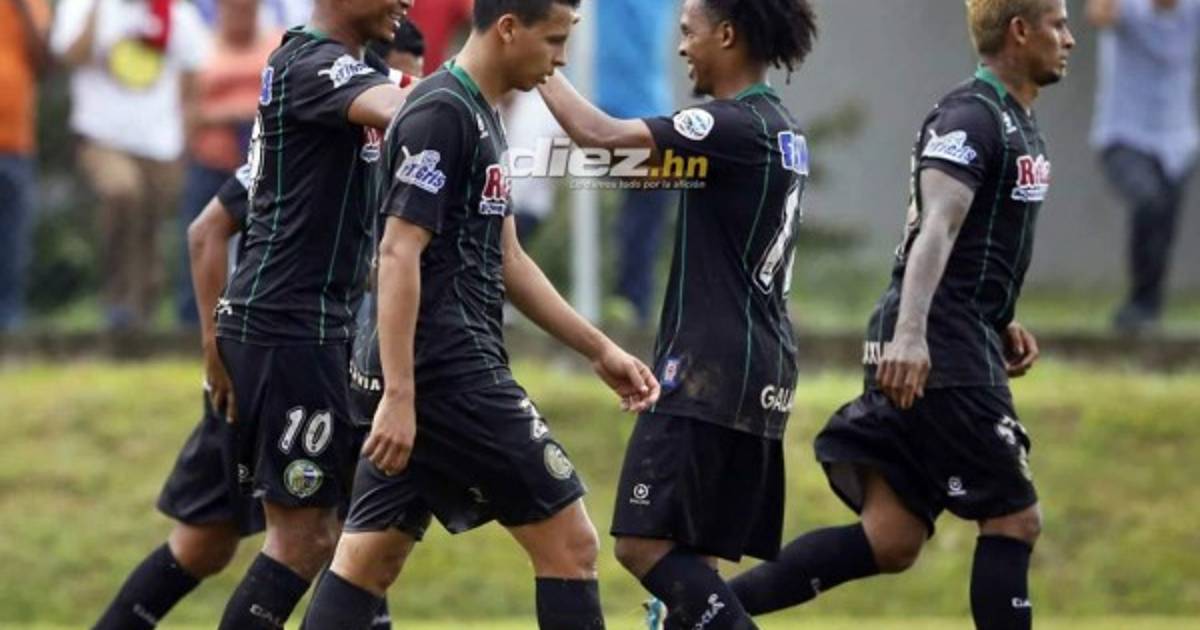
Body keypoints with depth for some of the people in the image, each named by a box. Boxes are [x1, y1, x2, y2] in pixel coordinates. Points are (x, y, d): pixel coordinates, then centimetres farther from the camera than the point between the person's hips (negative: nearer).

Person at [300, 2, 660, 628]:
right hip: (449, 371, -10)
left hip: (460, 368, 10)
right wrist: (399, 396, -25)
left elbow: (506, 261, 24)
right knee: (569, 542, -3)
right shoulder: (441, 113, -14)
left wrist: (599, 349, 23)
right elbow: (398, 254, -20)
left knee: (367, 562, 6)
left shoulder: (482, 117, 17)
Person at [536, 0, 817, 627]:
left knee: (645, 543, -10)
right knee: (690, 555, 11)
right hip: (762, 375, 10)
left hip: (710, 372, -10)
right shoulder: (782, 129, 14)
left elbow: (597, 133, -19)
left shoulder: (736, 126, -15)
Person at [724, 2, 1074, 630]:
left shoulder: (1016, 124, 20)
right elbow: (936, 226, -25)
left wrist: (1001, 324, 19)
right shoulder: (970, 117, -11)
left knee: (890, 540, 3)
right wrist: (909, 333, -36)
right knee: (1014, 517, -5)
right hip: (940, 355, -10)